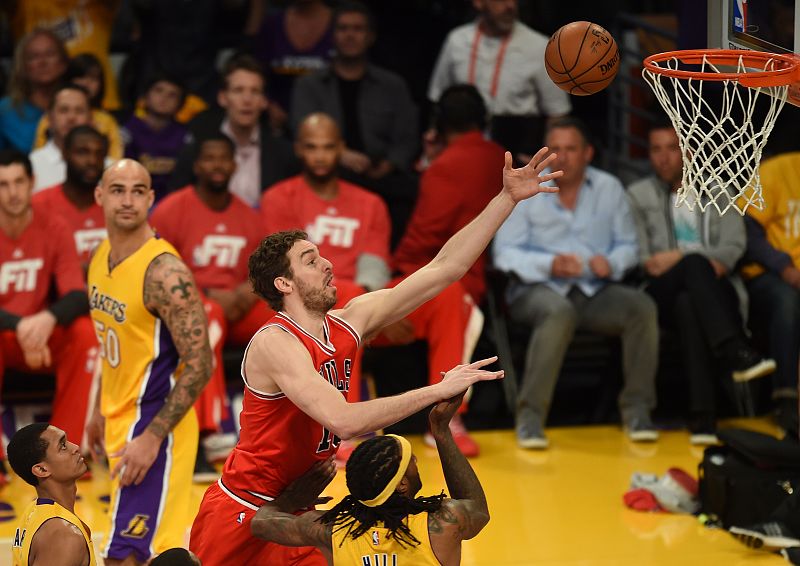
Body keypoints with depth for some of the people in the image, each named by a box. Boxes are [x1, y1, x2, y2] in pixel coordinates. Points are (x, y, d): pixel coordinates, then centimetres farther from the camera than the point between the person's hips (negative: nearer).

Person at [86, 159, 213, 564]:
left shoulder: (164, 272, -22)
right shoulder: (101, 256, 5)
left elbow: (199, 366, -23)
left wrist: (151, 438, -25)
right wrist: (101, 411, 21)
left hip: (156, 425, -9)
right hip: (120, 419, 9)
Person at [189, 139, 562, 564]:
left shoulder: (350, 323, 1)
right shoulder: (274, 343, -22)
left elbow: (444, 269, 2)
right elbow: (343, 420, -34)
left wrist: (508, 198, -2)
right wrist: (439, 390, -29)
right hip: (241, 513, -8)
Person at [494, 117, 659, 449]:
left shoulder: (609, 188, 11)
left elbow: (627, 245, 12)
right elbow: (505, 253, -3)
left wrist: (612, 263, -12)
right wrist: (549, 265, -20)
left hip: (593, 292, 3)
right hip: (538, 289, -3)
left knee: (642, 306, -26)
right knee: (560, 312, -39)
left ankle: (636, 409, -14)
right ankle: (530, 417, -34)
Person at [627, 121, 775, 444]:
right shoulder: (638, 195, 18)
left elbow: (733, 246, 4)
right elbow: (638, 257, 5)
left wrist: (678, 259, -14)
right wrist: (690, 261, -14)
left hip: (715, 290, 1)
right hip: (661, 294, -1)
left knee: (688, 304, -38)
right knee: (695, 263, -36)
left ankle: (702, 416, -49)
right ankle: (736, 354, -51)